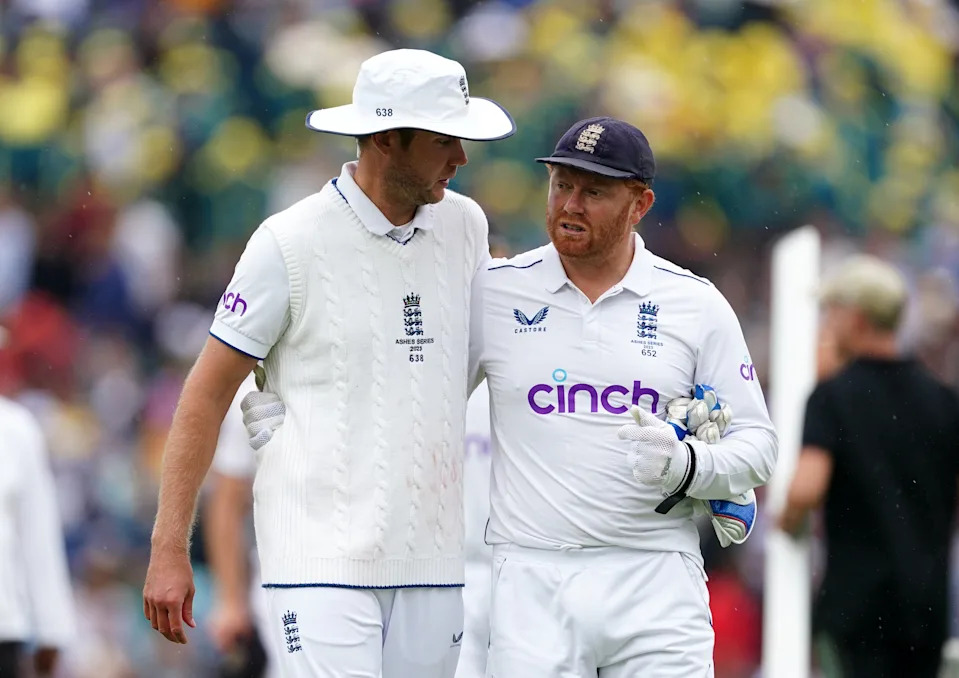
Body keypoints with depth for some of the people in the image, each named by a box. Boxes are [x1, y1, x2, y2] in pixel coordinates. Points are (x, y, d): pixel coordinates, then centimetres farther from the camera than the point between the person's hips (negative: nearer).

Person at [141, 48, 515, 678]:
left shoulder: (465, 226, 10)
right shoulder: (290, 243, -6)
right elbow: (208, 393, -2)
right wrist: (169, 548, -6)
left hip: (432, 555, 5)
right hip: (322, 552, -5)